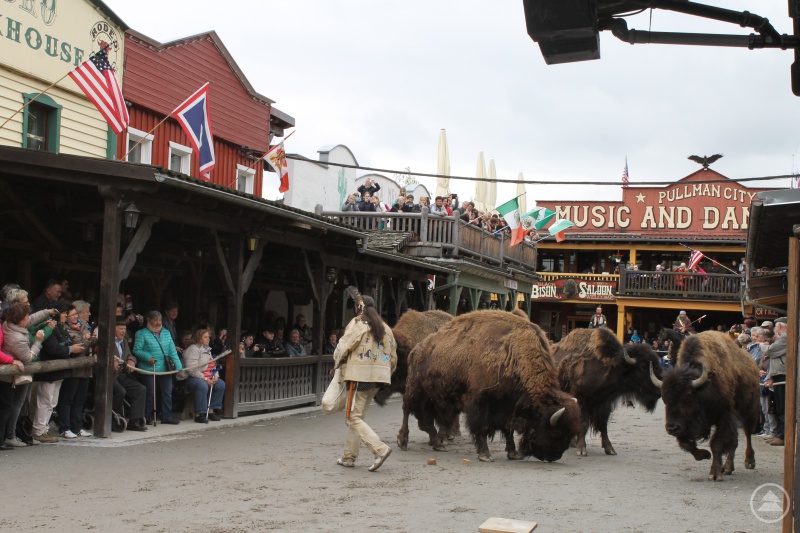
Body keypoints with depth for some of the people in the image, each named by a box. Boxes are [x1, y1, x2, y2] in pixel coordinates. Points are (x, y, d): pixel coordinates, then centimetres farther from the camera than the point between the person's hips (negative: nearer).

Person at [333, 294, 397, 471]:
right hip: (378, 377, 7)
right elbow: (393, 356, 17)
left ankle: (380, 449, -18)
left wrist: (338, 363, 13)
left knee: (353, 418, -4)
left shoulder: (357, 324, -6)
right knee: (358, 416, 16)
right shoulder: (385, 328, 14)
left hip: (360, 376, -7)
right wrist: (387, 373, 24)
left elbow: (342, 348, -6)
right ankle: (348, 456, 19)